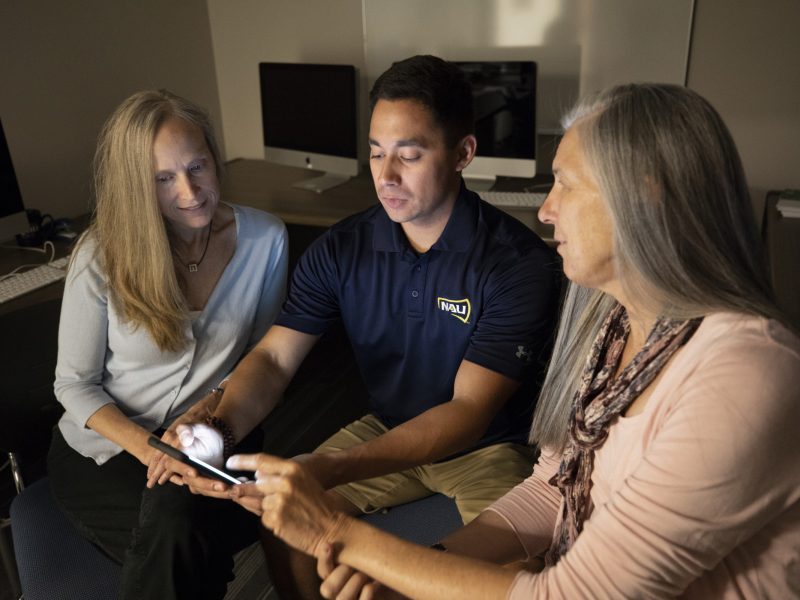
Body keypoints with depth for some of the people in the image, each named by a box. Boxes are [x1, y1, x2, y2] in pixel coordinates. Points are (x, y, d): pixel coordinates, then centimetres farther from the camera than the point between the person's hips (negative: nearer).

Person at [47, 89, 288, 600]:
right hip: (106, 448, 0)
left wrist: (215, 404, -17)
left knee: (177, 523, -31)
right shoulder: (102, 256, -13)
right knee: (179, 539, -29)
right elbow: (74, 384, -5)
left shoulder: (264, 239, -9)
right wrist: (148, 448, -20)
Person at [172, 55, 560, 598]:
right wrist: (222, 424, -33)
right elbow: (275, 357, -10)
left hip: (491, 444, -3)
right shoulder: (342, 250, -8)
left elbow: (470, 410, -27)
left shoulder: (521, 264, -22)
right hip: (389, 431, 4)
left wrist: (333, 467, -40)